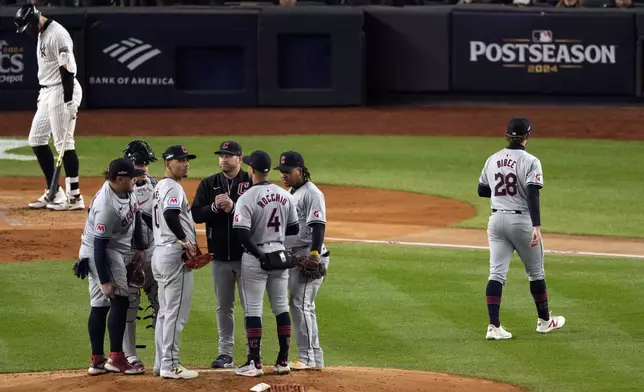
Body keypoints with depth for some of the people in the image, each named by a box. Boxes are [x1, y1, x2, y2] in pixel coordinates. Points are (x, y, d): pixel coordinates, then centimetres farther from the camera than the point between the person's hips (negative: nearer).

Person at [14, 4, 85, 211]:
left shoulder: (57, 34, -17)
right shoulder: (41, 34, 13)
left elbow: (68, 68, -23)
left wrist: (69, 101, -26)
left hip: (61, 92, -11)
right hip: (47, 93, 11)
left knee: (64, 143, -11)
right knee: (36, 140, 12)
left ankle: (74, 196, -8)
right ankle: (54, 193, 16)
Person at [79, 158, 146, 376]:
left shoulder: (126, 191, -2)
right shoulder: (107, 206, -29)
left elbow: (135, 215, 14)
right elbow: (100, 244, -27)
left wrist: (139, 247, 11)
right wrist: (104, 280, -26)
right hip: (101, 253, -10)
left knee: (100, 305, 10)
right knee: (120, 300, -13)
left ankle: (97, 361, 13)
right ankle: (116, 358, -14)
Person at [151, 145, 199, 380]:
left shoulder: (160, 187, 17)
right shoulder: (173, 188, -13)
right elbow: (170, 215, -30)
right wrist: (185, 241, -22)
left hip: (160, 252, 10)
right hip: (175, 254, -10)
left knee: (165, 312, 14)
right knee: (176, 312, -7)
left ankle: (161, 363, 18)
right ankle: (170, 365, -7)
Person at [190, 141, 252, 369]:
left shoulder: (252, 183, -2)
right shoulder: (208, 185, 9)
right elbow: (196, 214, 1)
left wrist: (234, 206, -23)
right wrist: (214, 207, -16)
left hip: (246, 255, -4)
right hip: (220, 256, 4)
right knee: (223, 306, 9)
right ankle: (225, 353, 15)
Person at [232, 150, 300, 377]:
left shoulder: (247, 199, -15)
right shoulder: (285, 196, 2)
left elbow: (243, 233, -22)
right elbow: (294, 229, 9)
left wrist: (260, 255, -14)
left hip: (255, 257, -5)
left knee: (253, 309, 0)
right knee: (281, 308, 11)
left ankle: (254, 363, -1)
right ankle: (283, 361, 14)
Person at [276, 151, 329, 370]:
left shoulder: (311, 193, -11)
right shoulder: (291, 193, 18)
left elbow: (318, 225, -19)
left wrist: (314, 255, -27)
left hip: (308, 255, -10)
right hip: (293, 256, 10)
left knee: (302, 304, -14)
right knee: (296, 304, 10)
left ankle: (311, 358, -13)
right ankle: (309, 357, 13)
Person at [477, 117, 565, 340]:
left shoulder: (493, 160, 5)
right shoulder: (530, 162, -11)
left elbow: (482, 190, 13)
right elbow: (532, 195, -20)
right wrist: (537, 226, -25)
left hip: (496, 220, 4)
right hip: (521, 221, -4)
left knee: (497, 273, 1)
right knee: (535, 272, 13)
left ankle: (494, 326, -10)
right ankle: (544, 320, 26)